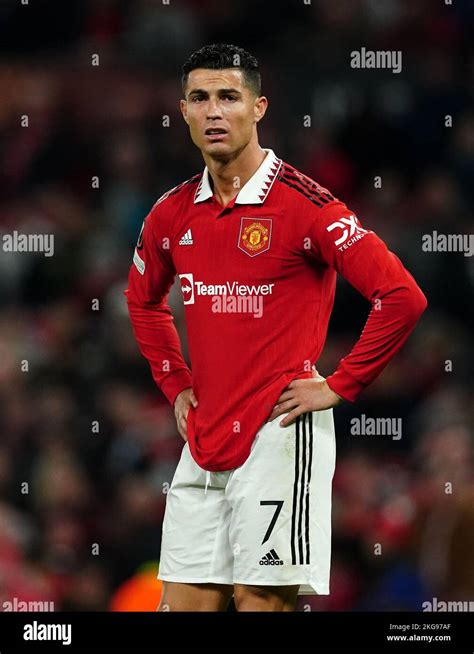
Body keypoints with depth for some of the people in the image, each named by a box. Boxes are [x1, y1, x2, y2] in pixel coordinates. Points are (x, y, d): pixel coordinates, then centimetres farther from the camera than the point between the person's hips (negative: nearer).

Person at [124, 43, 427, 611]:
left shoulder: (303, 203, -10)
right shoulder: (172, 214, 9)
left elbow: (401, 297, -14)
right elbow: (143, 301, 30)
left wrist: (340, 387, -11)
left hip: (278, 434, -6)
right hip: (203, 439, 6)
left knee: (262, 599, -8)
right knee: (185, 601, 6)